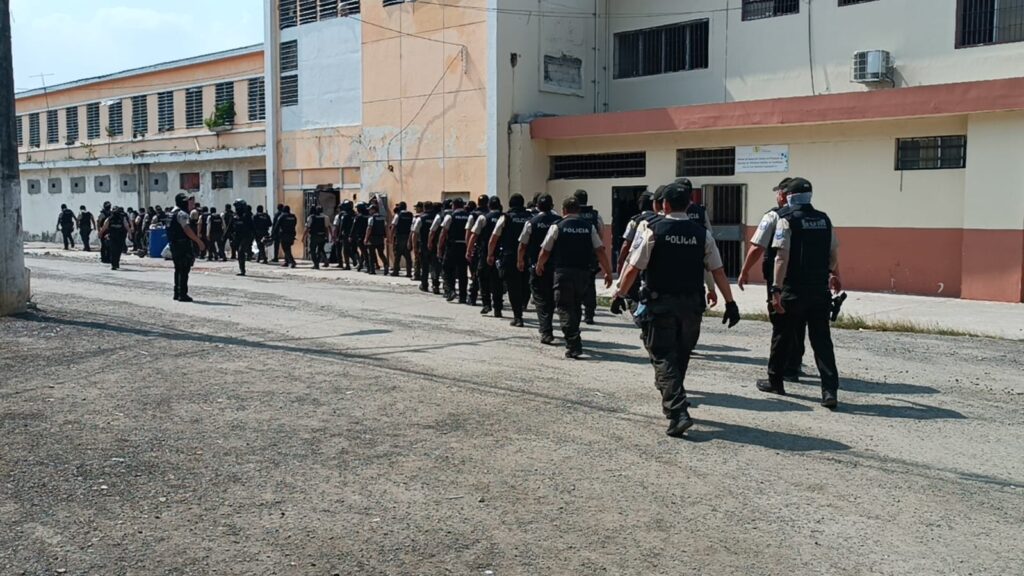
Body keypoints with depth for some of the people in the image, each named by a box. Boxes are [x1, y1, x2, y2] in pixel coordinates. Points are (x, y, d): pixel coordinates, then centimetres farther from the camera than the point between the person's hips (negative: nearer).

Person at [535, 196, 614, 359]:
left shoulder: (557, 226, -2)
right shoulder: (589, 227, 6)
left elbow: (545, 252, 2)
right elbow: (600, 251, 0)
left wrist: (539, 266, 21)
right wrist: (608, 272, 7)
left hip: (563, 272, -3)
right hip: (583, 272, 4)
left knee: (565, 309, 0)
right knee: (576, 307, 20)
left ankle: (574, 346, -11)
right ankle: (573, 340, 30)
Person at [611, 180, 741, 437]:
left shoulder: (653, 231, -7)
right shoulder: (702, 233, 2)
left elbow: (633, 268, -9)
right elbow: (718, 271, 2)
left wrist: (620, 294, 3)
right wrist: (730, 302, 7)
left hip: (660, 304, -3)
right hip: (692, 305, 4)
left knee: (663, 358, -1)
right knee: (680, 356, 20)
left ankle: (678, 413, -15)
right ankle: (673, 401, 37)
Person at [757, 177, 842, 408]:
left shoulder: (787, 220, -7)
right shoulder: (824, 220, 9)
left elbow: (782, 256, -15)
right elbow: (833, 253, 17)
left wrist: (777, 289, -16)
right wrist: (834, 275, 35)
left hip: (793, 289, -4)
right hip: (820, 290, 4)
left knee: (783, 336, 12)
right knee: (822, 340, 5)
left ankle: (775, 381, 27)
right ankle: (830, 391, -4)